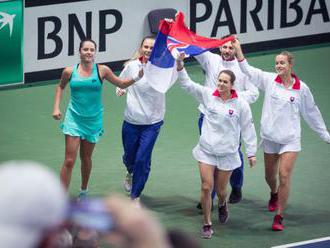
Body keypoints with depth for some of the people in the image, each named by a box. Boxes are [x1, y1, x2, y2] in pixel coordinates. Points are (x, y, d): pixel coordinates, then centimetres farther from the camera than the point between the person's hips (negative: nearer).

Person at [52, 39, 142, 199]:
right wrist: (56, 108, 8)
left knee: (86, 158, 14)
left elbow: (121, 84, 7)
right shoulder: (70, 71, -3)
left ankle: (83, 191, 37)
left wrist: (137, 76, -8)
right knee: (69, 161, -8)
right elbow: (60, 87, 16)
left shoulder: (102, 70, -5)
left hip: (93, 120, 1)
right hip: (74, 118, -1)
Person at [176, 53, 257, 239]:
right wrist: (180, 65, -17)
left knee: (221, 190, 8)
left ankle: (223, 204, 46)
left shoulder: (241, 104, -7)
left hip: (228, 153, -1)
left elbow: (248, 129, 0)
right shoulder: (207, 95, -2)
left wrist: (251, 153, 2)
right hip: (206, 150, 1)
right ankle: (207, 225, 9)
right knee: (206, 187, -6)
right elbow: (187, 84, -2)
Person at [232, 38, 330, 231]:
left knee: (284, 176, -13)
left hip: (290, 139, -2)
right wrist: (238, 49, -7)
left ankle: (279, 217, -5)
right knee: (270, 175, 15)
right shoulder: (269, 80, -1)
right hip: (270, 137, 2)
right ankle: (274, 195, 50)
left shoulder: (302, 88, -3)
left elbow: (312, 113, 8)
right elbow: (248, 70, 1)